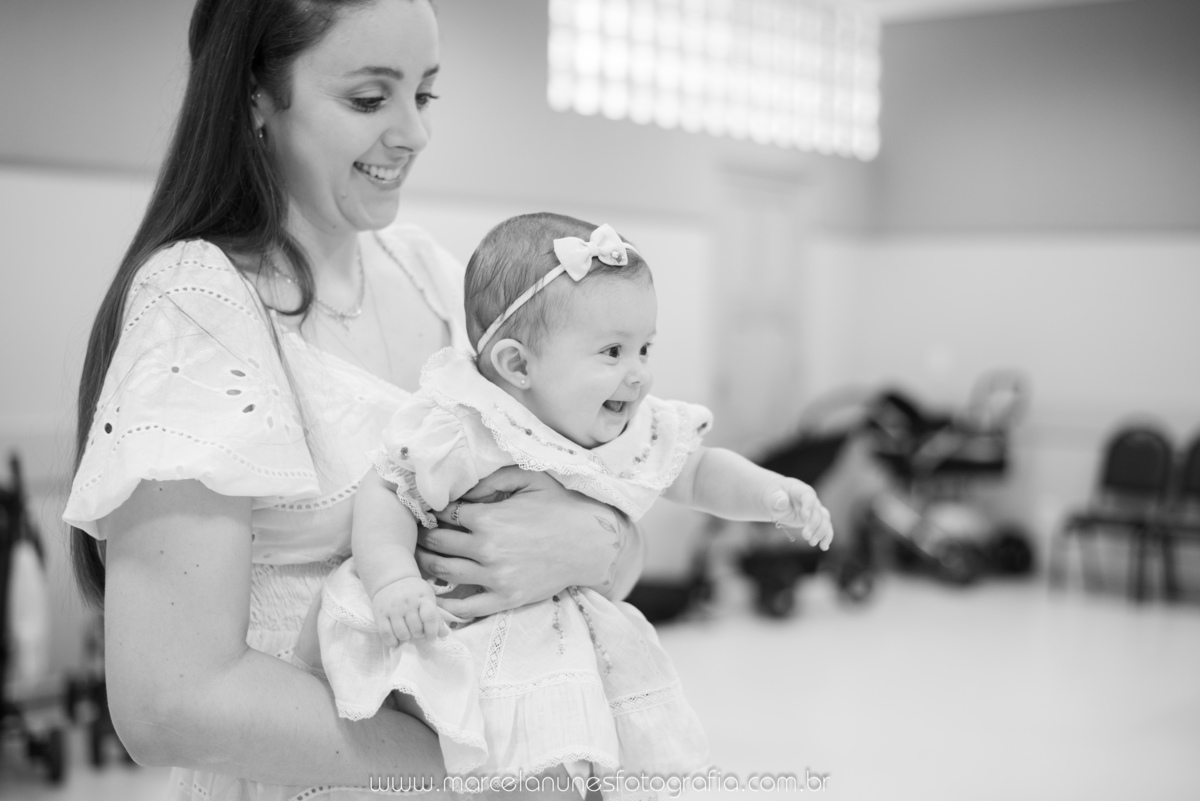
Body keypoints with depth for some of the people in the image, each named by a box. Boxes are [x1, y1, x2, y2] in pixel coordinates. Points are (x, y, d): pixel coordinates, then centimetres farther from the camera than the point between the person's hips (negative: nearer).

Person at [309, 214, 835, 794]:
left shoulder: (642, 434, -1)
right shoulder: (462, 437, -21)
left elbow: (700, 474, 13)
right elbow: (385, 494, -17)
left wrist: (771, 494, -4)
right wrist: (393, 579, -34)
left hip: (570, 631, 7)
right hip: (462, 633, -6)